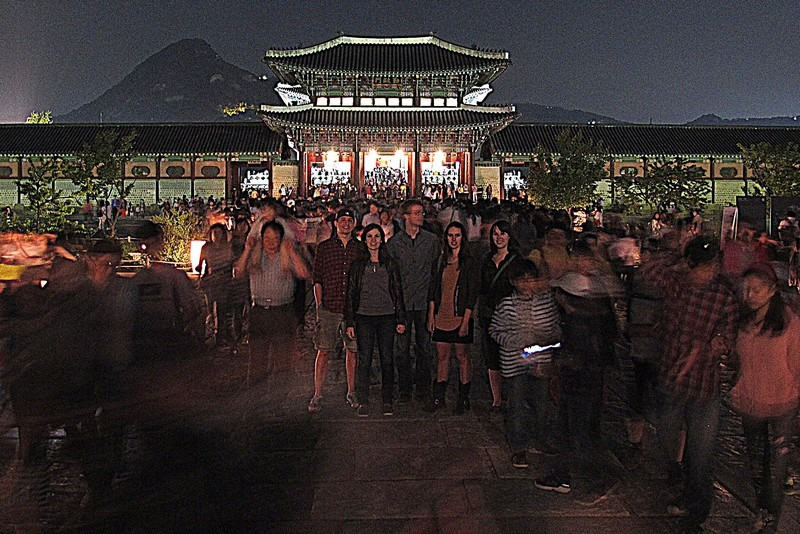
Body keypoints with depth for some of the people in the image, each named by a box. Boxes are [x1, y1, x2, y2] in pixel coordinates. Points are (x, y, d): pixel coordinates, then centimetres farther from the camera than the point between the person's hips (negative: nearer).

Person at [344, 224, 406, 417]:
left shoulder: (391, 264, 7)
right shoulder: (358, 265, 5)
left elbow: (398, 292, 8)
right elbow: (351, 294, 5)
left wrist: (401, 319, 3)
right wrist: (350, 323, 1)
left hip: (387, 317, 0)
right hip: (364, 317, 0)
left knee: (387, 360, 4)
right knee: (364, 360, 1)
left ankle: (387, 401, 16)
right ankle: (363, 401, 11)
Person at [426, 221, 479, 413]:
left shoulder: (470, 263, -6)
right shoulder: (442, 260, 10)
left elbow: (472, 295, -9)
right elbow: (433, 289, 12)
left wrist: (465, 321, -14)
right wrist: (431, 315, 6)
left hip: (460, 318, -5)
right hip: (441, 318, 5)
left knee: (462, 357, 4)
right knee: (442, 357, 10)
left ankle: (463, 399, 15)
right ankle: (438, 398, 19)